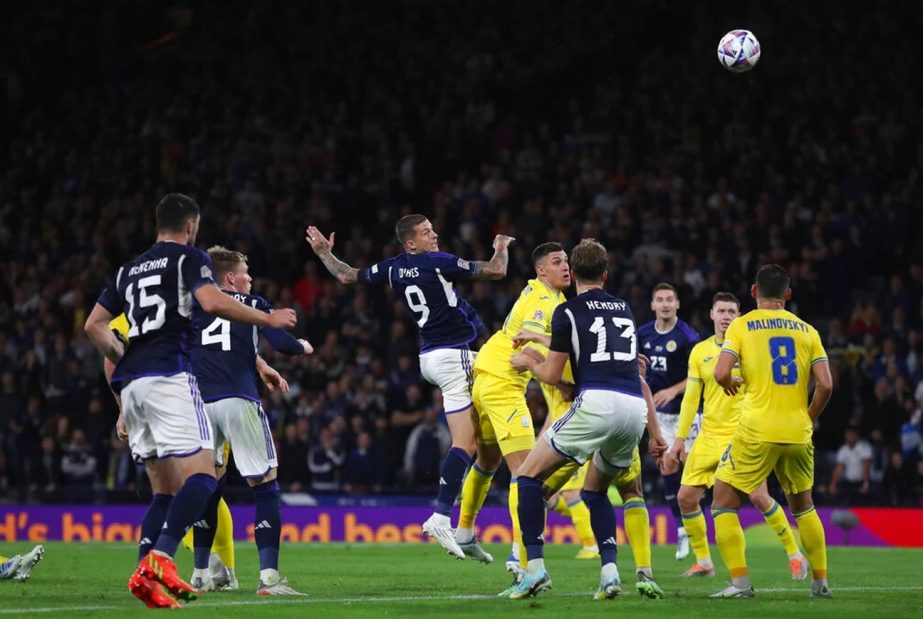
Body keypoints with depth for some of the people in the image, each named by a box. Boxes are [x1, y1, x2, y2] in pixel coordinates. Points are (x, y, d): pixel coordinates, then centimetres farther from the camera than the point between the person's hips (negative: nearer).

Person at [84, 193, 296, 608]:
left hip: (130, 383, 7)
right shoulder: (190, 258, 4)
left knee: (167, 490, 10)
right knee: (201, 474, -13)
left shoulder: (129, 270, 24)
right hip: (168, 376, -7)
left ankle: (146, 575, -5)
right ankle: (160, 559, -31)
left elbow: (93, 325, 23)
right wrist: (267, 319, -3)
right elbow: (212, 302, -14)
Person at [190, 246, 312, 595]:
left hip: (200, 403, 4)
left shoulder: (195, 307, 16)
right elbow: (280, 343, 0)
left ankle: (200, 574, 17)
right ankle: (269, 576, -10)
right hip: (239, 401, -4)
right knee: (265, 486, 0)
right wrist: (303, 347, 20)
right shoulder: (253, 304, 9)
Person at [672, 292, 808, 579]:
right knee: (686, 497, -3)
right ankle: (703, 562, 12)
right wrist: (680, 438, 8)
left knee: (758, 497, -14)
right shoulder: (700, 351, 8)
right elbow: (691, 397, 12)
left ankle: (794, 553, 4)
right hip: (709, 435, 4)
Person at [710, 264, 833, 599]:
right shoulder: (807, 330, 8)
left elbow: (721, 373, -11)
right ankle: (821, 582, 22)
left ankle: (740, 582, -6)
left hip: (757, 433, -4)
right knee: (803, 506, 23)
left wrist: (730, 383, 12)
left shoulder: (742, 326, 0)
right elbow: (826, 385, 1)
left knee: (723, 505, 6)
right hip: (798, 433, 4)